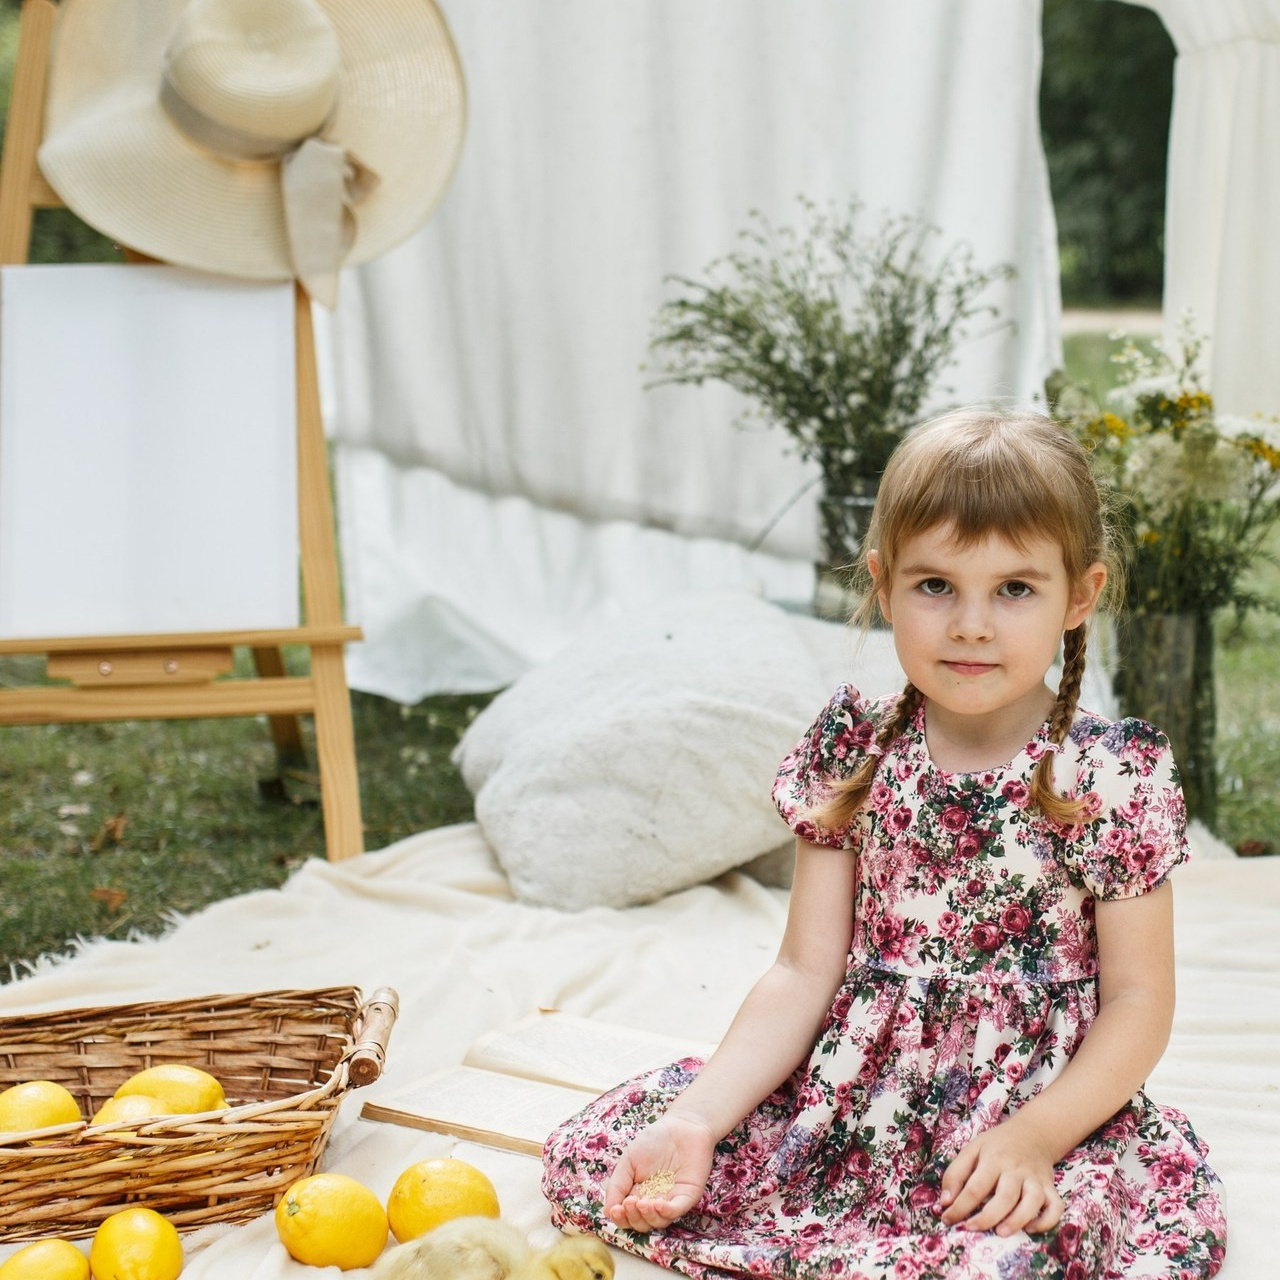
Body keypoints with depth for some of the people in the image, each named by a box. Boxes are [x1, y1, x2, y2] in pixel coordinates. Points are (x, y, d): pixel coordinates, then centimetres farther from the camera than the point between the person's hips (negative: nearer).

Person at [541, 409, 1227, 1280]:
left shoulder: (1112, 779, -8)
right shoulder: (855, 753, 0)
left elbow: (1138, 1002, -5)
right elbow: (804, 974, 0)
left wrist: (1035, 1136, -21)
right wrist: (697, 1118, -14)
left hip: (1036, 1115, -3)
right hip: (844, 1100, 4)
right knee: (583, 1159, -6)